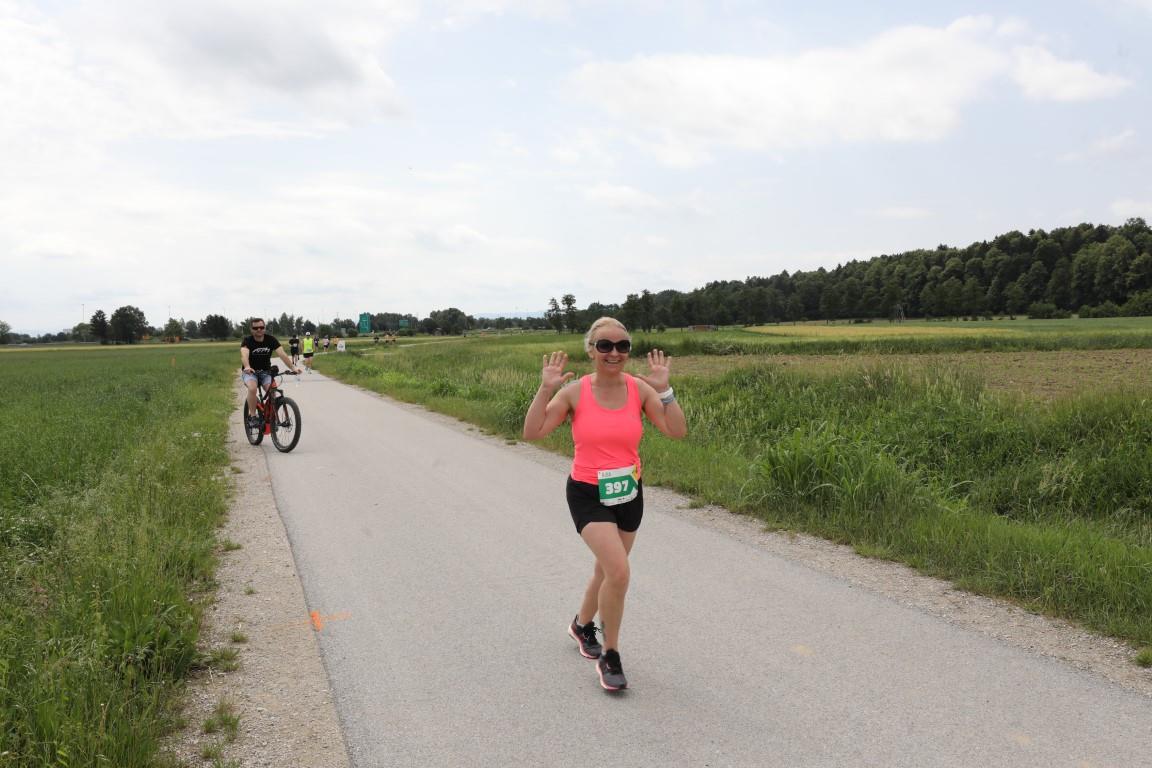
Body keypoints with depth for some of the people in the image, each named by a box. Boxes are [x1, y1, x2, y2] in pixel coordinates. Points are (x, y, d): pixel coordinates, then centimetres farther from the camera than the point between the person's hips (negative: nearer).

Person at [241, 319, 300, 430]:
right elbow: (244, 355, -34)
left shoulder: (271, 339, -8)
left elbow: (282, 354, -19)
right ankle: (252, 417, -20)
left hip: (265, 371, 2)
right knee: (252, 388, -33)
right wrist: (247, 367, -56)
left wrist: (292, 367, -35)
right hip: (250, 371, -2)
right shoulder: (247, 340, -14)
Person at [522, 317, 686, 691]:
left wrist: (663, 388, -19)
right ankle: (610, 657, 3)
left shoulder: (639, 388, -6)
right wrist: (546, 389, -21)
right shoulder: (575, 392, -11)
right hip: (588, 494, -4)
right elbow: (532, 432, -13)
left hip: (629, 493, 4)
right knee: (619, 571, -19)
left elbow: (677, 431, -12)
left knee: (607, 569, 20)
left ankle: (582, 624, 51)